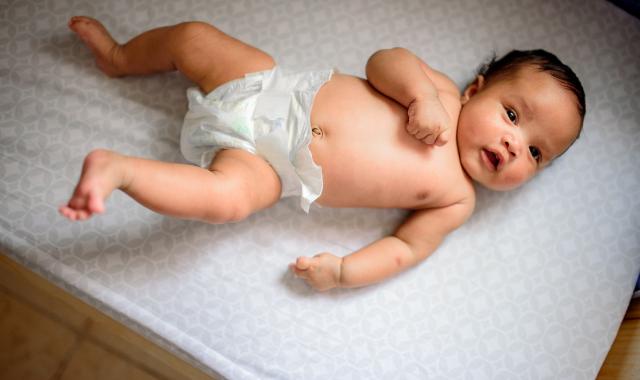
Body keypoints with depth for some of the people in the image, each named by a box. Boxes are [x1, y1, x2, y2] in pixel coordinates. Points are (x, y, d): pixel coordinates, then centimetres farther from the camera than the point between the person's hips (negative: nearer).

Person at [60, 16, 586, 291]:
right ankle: (119, 58, 31)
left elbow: (406, 248, -4)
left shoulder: (455, 200, -3)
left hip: (268, 164, -3)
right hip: (274, 89, 3)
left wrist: (345, 271, -20)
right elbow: (383, 61, -3)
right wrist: (420, 90, -22)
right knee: (193, 35, 1)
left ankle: (118, 169, -21)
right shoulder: (443, 91, 0)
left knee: (226, 198, -34)